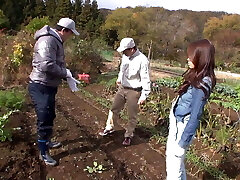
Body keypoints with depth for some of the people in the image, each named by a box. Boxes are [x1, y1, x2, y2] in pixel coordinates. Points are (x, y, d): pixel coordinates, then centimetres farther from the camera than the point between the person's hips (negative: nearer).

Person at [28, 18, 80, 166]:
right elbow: (47, 65, -31)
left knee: (50, 117, 23)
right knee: (44, 120, 0)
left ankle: (47, 141, 44)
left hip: (49, 87, 10)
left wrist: (69, 78, 5)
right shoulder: (47, 40, -20)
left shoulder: (57, 41, 13)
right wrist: (66, 73, -17)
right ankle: (44, 153, 16)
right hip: (41, 88, -10)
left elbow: (59, 65, 18)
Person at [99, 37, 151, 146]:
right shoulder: (125, 56, 0)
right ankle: (109, 128, 38)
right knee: (114, 109, 17)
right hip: (122, 88, 7)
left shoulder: (142, 60, -22)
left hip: (134, 91, -7)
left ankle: (128, 135, 26)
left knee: (132, 116, 7)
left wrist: (144, 95, -20)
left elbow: (145, 79, -20)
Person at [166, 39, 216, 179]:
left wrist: (183, 142, -17)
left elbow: (195, 116, -23)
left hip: (182, 128, -9)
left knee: (173, 167, 6)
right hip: (177, 124, 9)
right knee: (173, 159, 26)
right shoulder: (197, 77, 3)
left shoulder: (201, 84, -24)